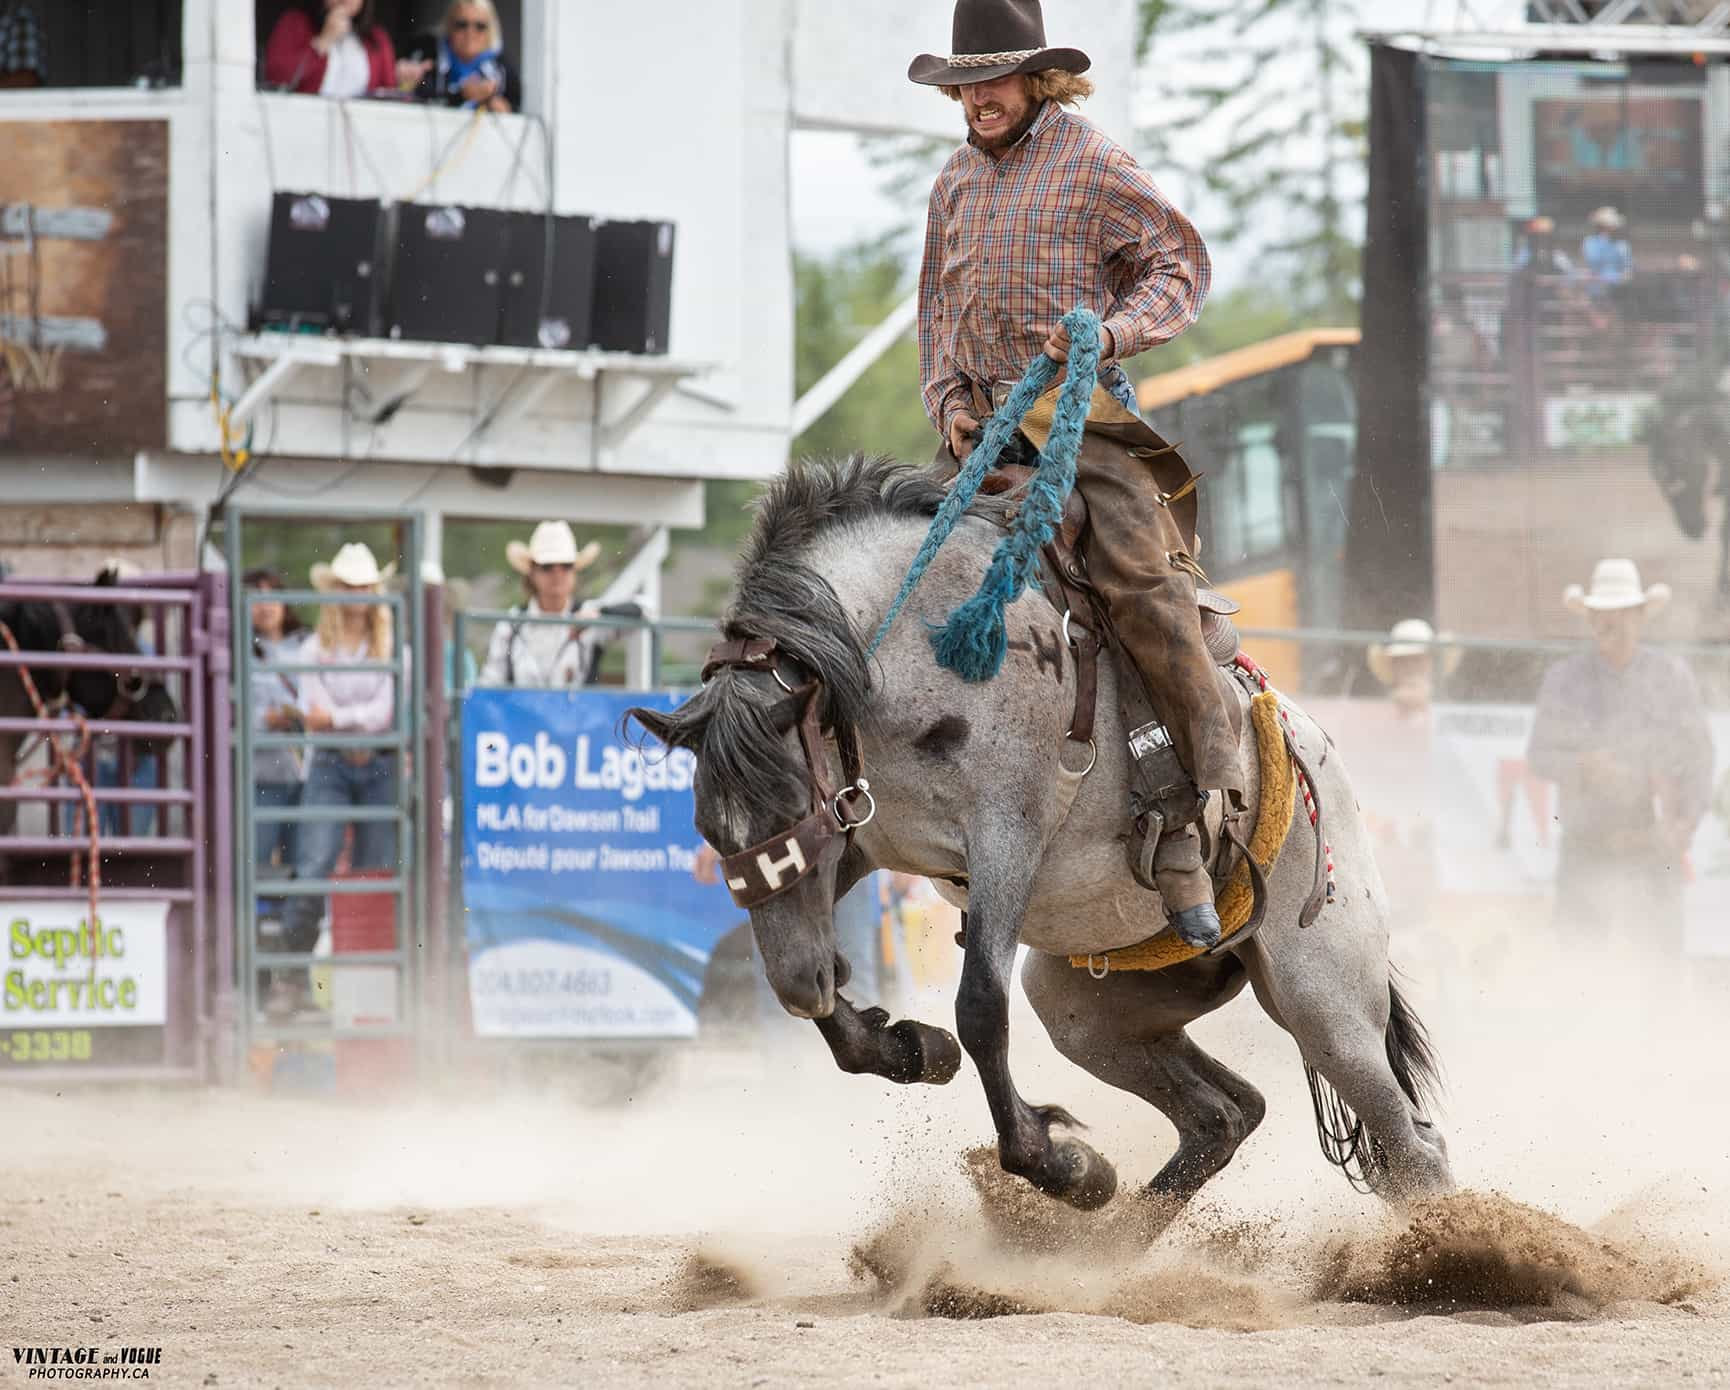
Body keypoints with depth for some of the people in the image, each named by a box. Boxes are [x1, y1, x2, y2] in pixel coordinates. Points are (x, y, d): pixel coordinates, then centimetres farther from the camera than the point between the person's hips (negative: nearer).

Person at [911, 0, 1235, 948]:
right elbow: (936, 310, 26)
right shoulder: (956, 182, 18)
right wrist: (947, 403, 9)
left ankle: (1206, 805, -21)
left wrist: (1109, 333, -18)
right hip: (981, 427, 6)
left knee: (1140, 576, -23)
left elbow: (1179, 266, -1)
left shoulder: (1095, 167, 0)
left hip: (1082, 416, -6)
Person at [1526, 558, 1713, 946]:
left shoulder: (1672, 676, 7)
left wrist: (1686, 820, -11)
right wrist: (1583, 766, -17)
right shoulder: (1563, 679, 8)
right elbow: (1540, 754, 5)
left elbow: (1698, 754, 5)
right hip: (1587, 849, 0)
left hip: (1653, 848, 0)